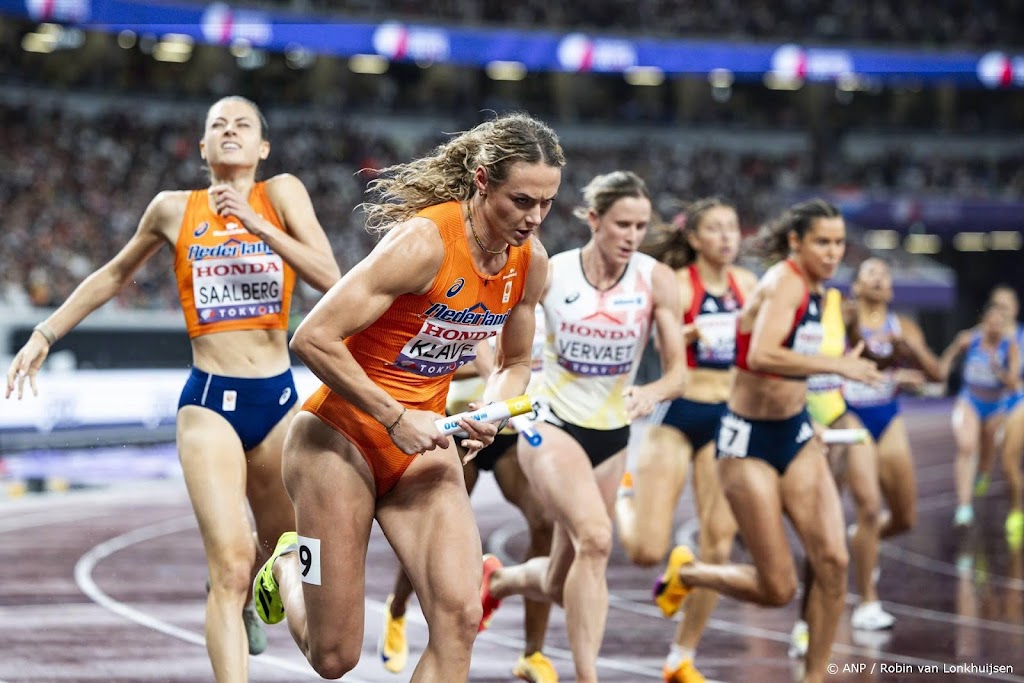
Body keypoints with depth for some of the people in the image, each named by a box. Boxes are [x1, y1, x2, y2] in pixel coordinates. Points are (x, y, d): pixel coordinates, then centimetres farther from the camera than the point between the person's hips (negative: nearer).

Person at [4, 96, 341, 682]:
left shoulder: (281, 194, 0)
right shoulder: (174, 210, 3)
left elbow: (329, 277, -13)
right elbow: (115, 276, 19)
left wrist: (256, 225, -21)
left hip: (279, 399, 2)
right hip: (210, 403, -2)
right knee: (231, 562, -15)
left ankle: (243, 599, 52)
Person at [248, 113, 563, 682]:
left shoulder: (531, 262, -2)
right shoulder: (424, 241, -24)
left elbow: (514, 363, 16)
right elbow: (313, 339, -25)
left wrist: (487, 415, -6)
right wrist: (395, 418, -22)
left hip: (422, 443, 6)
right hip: (342, 436, -6)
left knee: (459, 617, -15)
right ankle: (288, 566, 37)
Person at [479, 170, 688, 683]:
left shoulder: (657, 281, -8)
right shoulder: (549, 274, -10)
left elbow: (677, 372, -8)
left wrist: (651, 392, -30)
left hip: (611, 435, 4)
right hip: (551, 426, -4)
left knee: (559, 584, 10)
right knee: (595, 537, -30)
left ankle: (499, 580, 46)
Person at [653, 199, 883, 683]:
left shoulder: (814, 290, 7)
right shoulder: (783, 283, -18)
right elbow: (761, 356, -36)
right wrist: (836, 365, -35)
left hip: (796, 434, 7)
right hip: (750, 441, -7)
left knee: (832, 560, -9)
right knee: (777, 589, -4)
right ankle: (684, 572, 24)